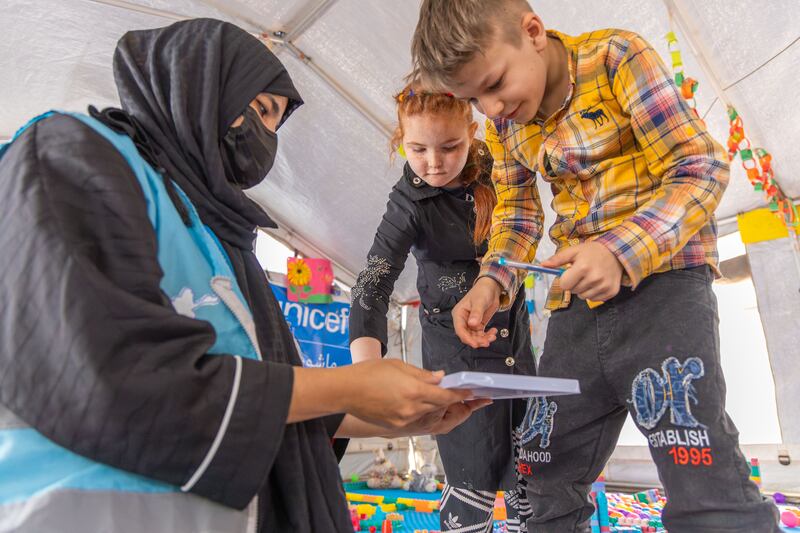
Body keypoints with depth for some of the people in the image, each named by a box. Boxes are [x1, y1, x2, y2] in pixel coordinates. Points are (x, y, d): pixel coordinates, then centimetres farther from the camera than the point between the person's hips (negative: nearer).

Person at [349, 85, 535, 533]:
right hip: (457, 348, -5)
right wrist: (368, 366, -47)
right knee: (478, 476, -5)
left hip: (514, 330, 6)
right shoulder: (409, 204, -20)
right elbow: (374, 285, -31)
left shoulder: (491, 165, -6)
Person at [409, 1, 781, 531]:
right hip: (576, 298, 6)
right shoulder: (503, 123, 7)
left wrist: (623, 253, -27)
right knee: (547, 485, 12)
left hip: (661, 278, -5)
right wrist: (493, 280, -6)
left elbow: (702, 166, -11)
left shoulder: (616, 56, -8)